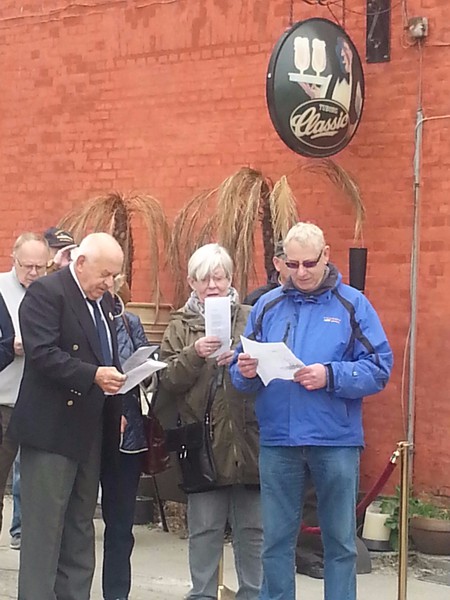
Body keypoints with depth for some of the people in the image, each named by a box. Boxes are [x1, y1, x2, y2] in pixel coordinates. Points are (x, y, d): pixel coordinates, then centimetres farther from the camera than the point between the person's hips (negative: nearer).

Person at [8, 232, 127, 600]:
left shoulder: (103, 300, 15)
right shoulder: (46, 293, -11)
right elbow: (42, 353, -21)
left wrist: (117, 407, 13)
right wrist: (93, 375, -28)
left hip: (91, 428, 8)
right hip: (52, 428, -8)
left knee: (81, 526, 12)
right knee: (44, 525, -4)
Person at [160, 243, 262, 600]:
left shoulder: (251, 319, 6)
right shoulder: (180, 326, 8)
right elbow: (168, 381, -2)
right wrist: (193, 353, -17)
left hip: (247, 439, 0)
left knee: (252, 527, 8)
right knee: (205, 528, 7)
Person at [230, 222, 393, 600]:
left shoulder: (353, 304, 0)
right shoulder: (267, 306, 8)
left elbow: (380, 369, -6)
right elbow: (241, 374, 9)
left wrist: (331, 376, -20)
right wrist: (246, 372, -14)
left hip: (336, 440, -2)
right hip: (278, 440, 2)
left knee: (340, 540, 8)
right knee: (276, 540, 10)